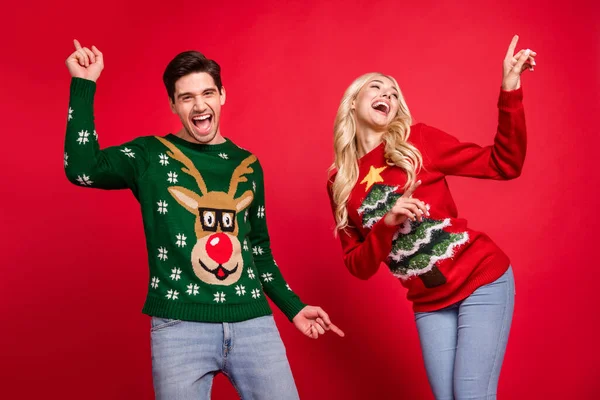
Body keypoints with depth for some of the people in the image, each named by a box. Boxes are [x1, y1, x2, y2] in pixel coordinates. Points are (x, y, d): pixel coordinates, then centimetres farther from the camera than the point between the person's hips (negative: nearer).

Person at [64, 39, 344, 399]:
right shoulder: (150, 155, 3)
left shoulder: (248, 163, 12)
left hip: (253, 321, 3)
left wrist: (293, 307, 16)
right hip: (180, 325, -3)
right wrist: (84, 84, -12)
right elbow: (82, 169, -14)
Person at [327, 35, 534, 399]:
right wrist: (388, 224, -15)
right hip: (429, 304, 3)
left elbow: (504, 165, -2)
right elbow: (358, 267, 2)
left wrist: (510, 91, -12)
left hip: (482, 279, -2)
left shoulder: (417, 140, -1)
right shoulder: (339, 184, 4)